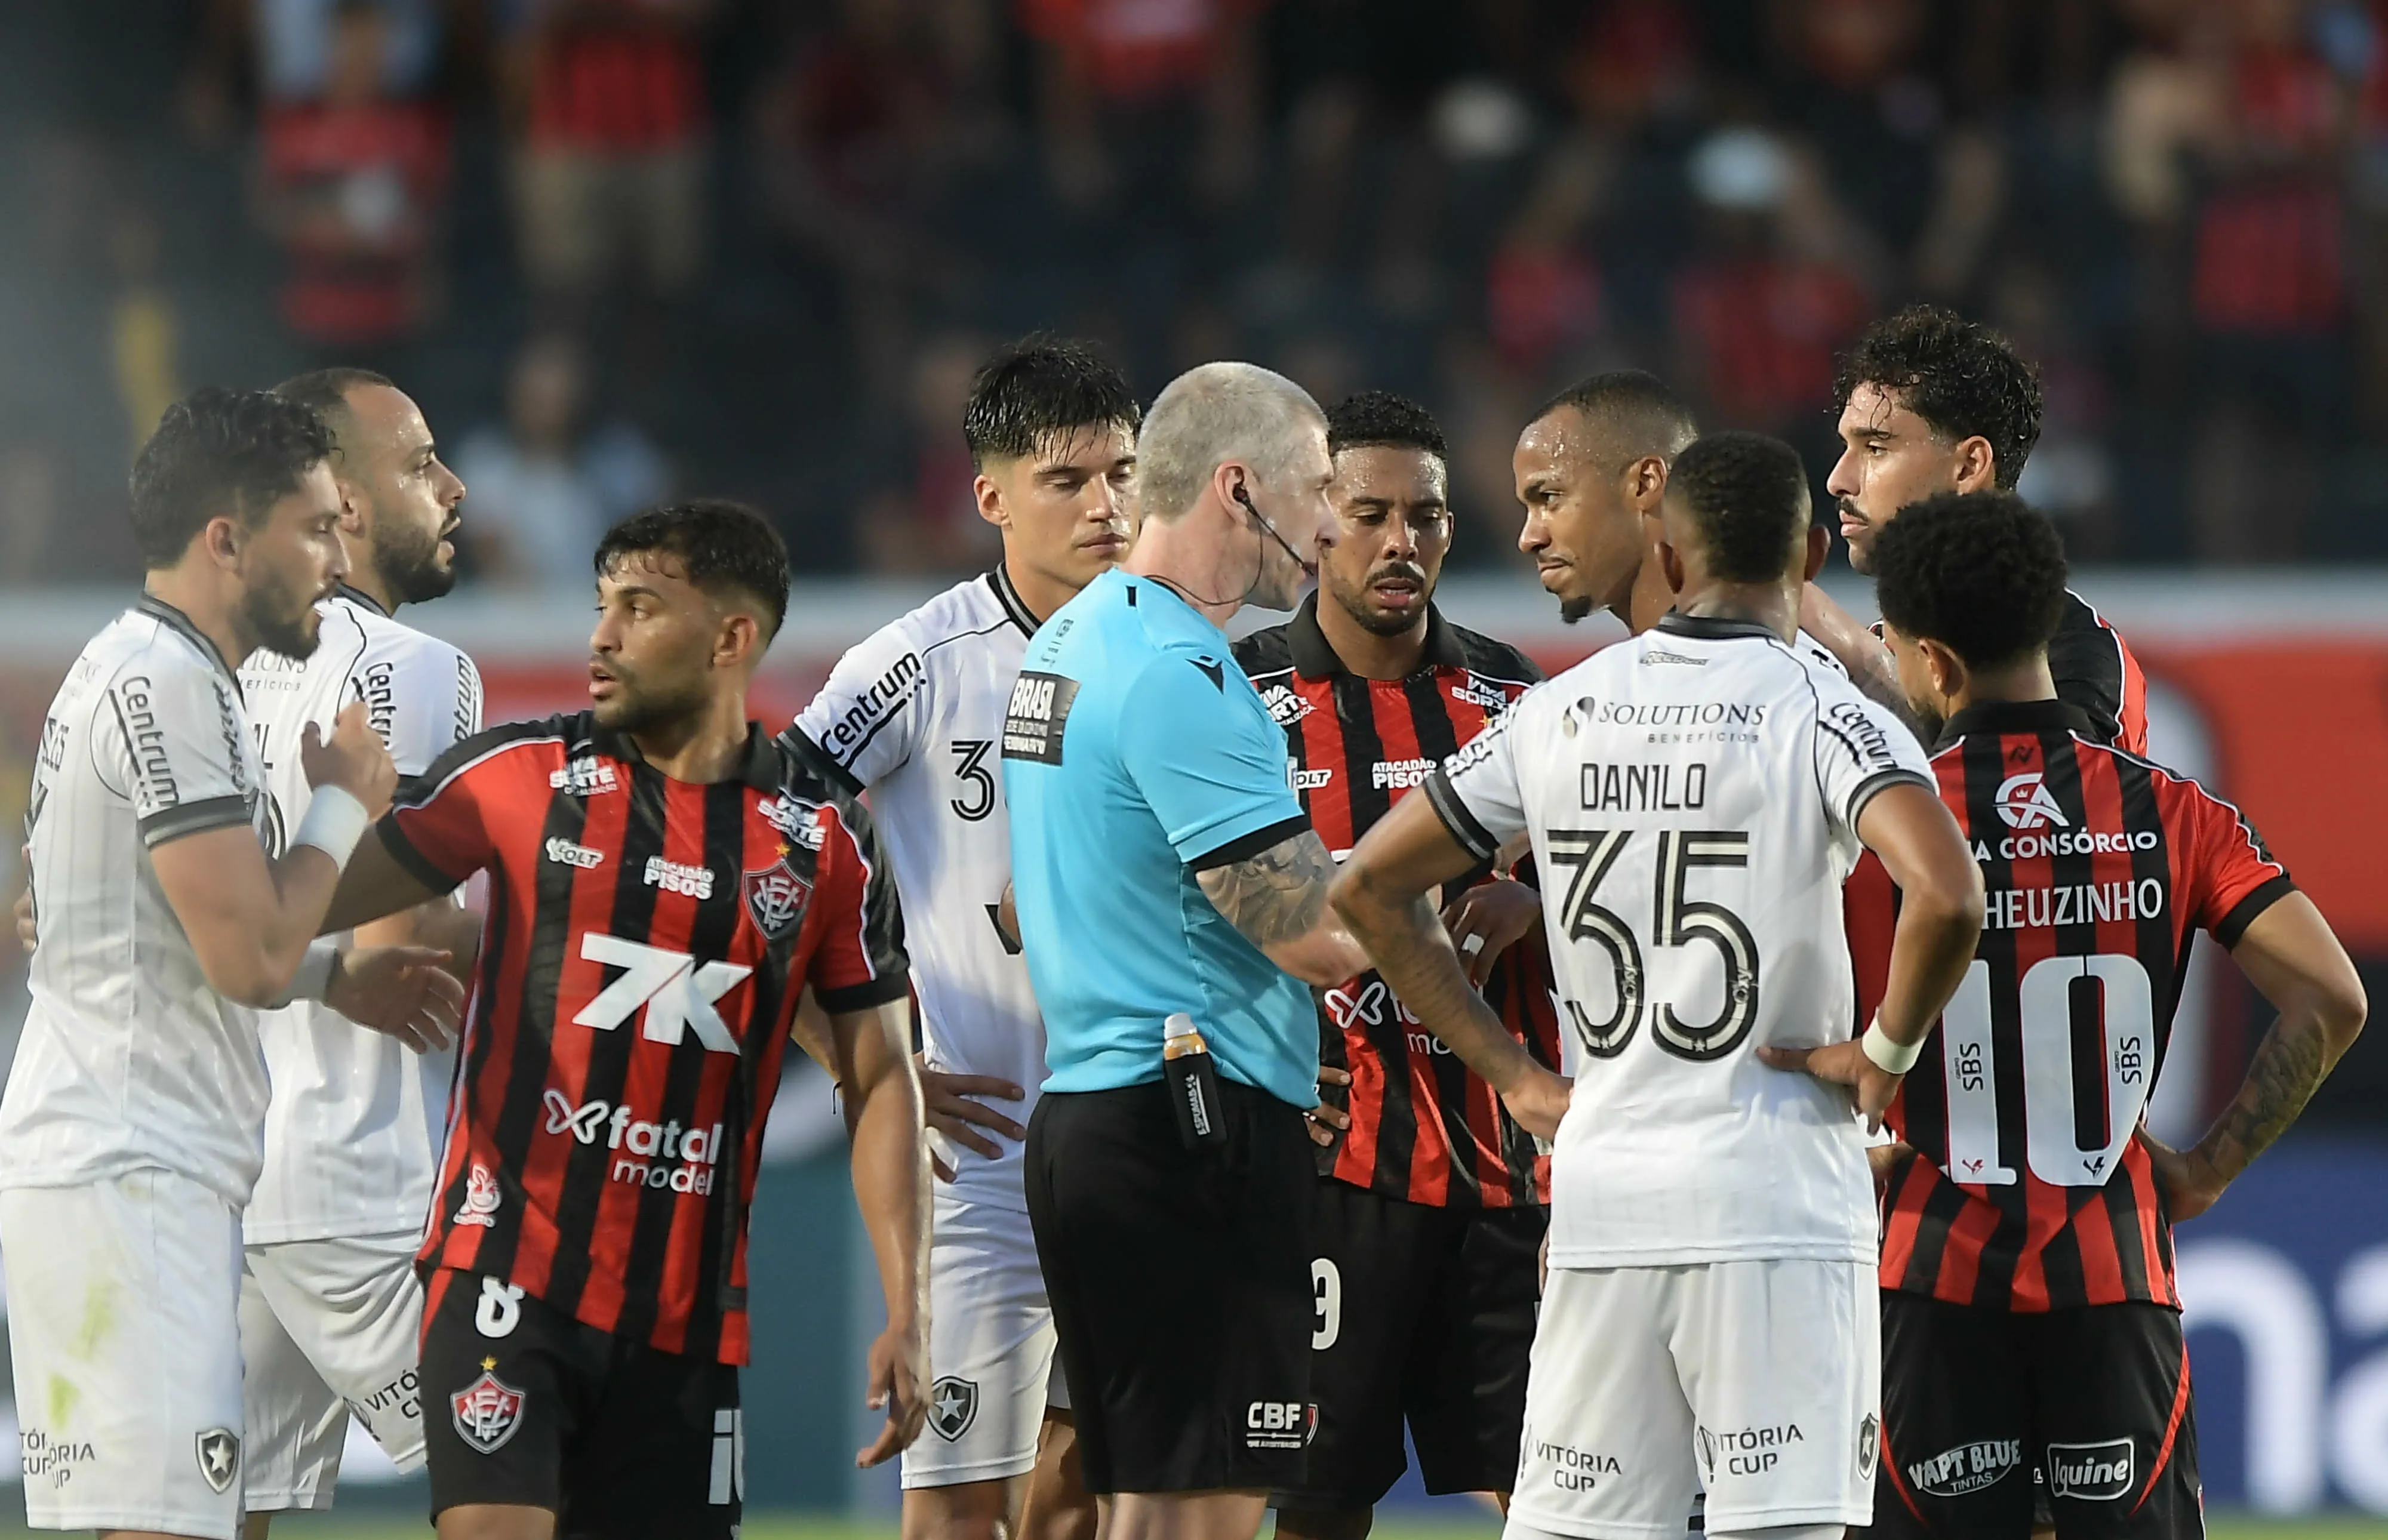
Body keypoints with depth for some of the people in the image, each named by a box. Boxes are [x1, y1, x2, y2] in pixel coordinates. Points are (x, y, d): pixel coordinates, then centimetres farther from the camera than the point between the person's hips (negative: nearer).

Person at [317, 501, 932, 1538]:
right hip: (509, 1268, -2)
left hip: (687, 1314, 2)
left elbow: (881, 1080, 6)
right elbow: (314, 907, 10)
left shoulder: (824, 840, 4)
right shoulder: (515, 775, 1)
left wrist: (904, 1316, -1)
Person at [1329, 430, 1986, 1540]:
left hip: (1601, 1188, 4)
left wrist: (1515, 1072, 14)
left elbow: (1370, 888, 15)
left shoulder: (1561, 711, 9)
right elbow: (1946, 896, -24)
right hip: (1775, 1195, -4)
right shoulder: (1820, 713, -6)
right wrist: (1885, 1050, -7)